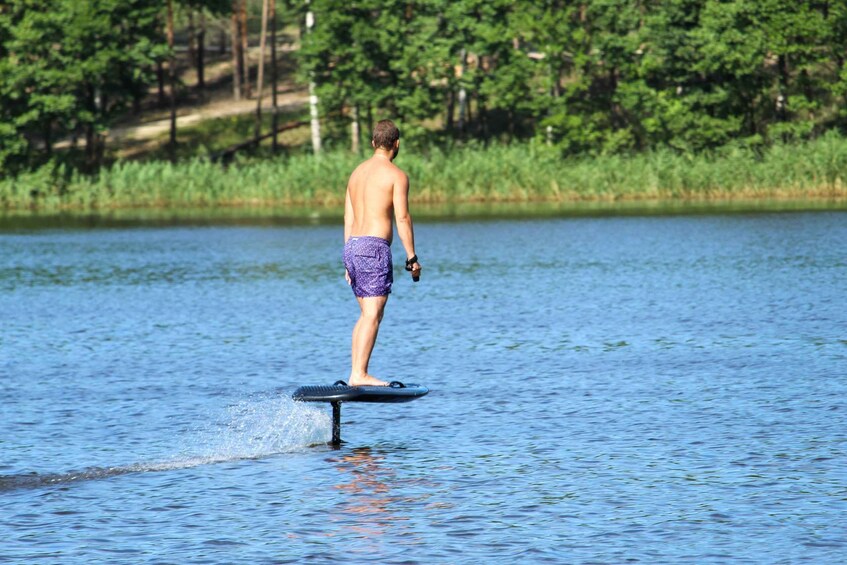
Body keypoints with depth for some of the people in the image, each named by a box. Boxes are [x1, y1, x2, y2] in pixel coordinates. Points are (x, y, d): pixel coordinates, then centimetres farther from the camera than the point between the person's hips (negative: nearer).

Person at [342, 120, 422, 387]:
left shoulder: (357, 172, 17)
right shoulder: (396, 175, -4)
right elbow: (402, 218, -11)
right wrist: (412, 258, -8)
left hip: (352, 245, 8)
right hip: (375, 247, -8)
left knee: (367, 314, 14)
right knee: (373, 315, -9)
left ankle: (355, 373, 10)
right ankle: (360, 374, -16)